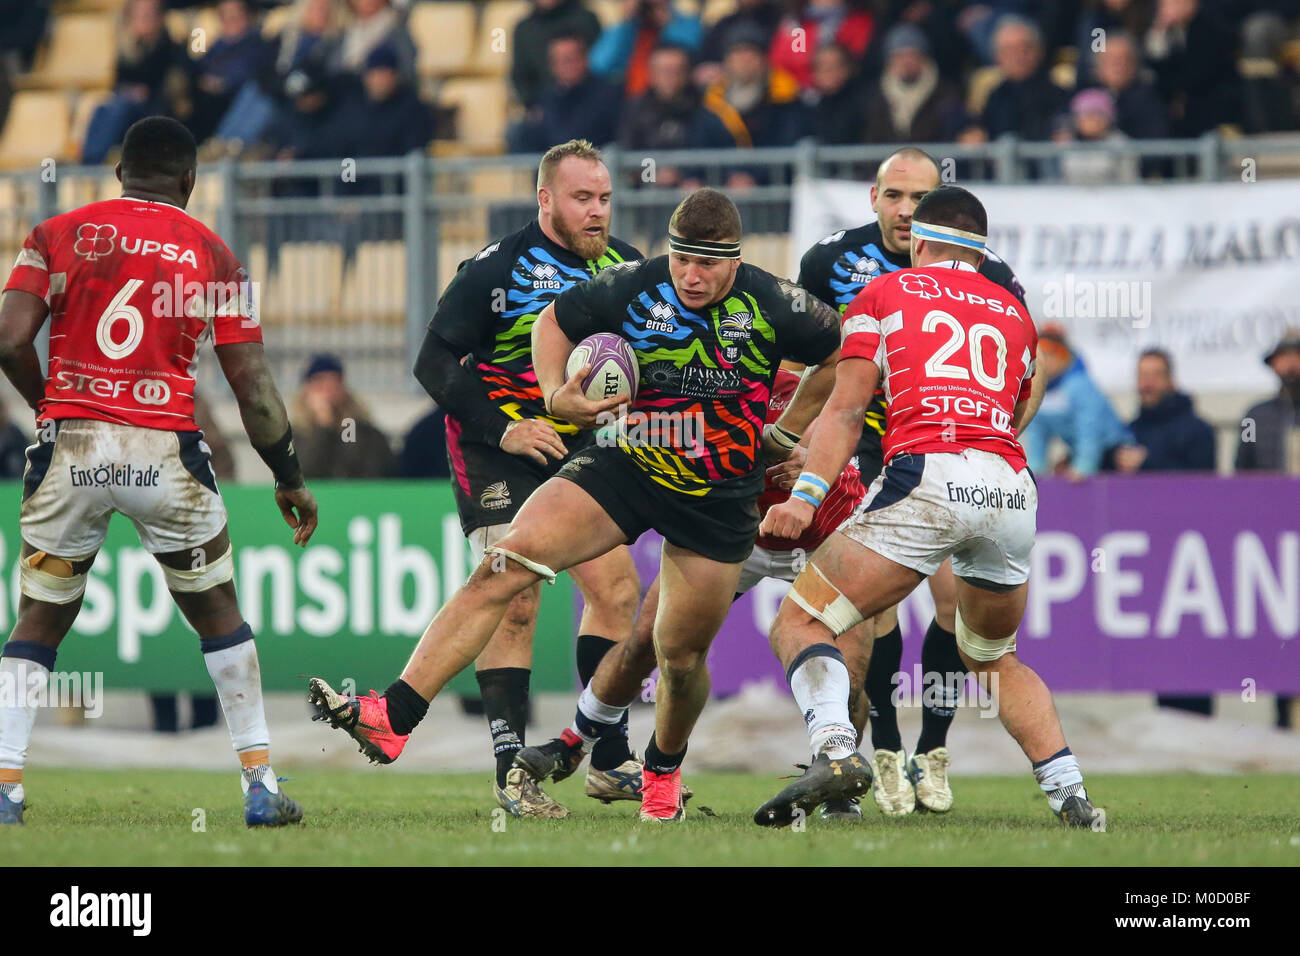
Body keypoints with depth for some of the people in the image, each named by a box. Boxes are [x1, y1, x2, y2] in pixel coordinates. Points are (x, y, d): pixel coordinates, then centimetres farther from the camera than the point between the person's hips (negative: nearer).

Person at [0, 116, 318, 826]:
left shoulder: (58, 235, 5)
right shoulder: (210, 254, 6)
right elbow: (251, 383, 4)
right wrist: (289, 479, 14)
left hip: (69, 447, 0)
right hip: (164, 450, 0)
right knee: (218, 615, 16)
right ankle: (261, 785, 13)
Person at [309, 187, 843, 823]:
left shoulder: (773, 306, -13)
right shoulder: (632, 287, -11)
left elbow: (840, 357, 5)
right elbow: (554, 322, 6)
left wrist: (787, 433, 6)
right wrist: (556, 396, -11)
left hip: (720, 500, 0)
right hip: (625, 465, 1)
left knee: (681, 657, 4)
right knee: (505, 565, -18)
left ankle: (664, 770, 39)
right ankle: (392, 717, -25)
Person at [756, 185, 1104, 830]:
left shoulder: (885, 293, 17)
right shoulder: (1014, 315, 29)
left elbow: (846, 411, 6)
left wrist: (805, 495, -2)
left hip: (928, 471, -5)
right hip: (1013, 491, 5)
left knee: (800, 623, 1)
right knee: (993, 657, 27)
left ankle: (834, 749, -26)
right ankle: (1071, 796, 13)